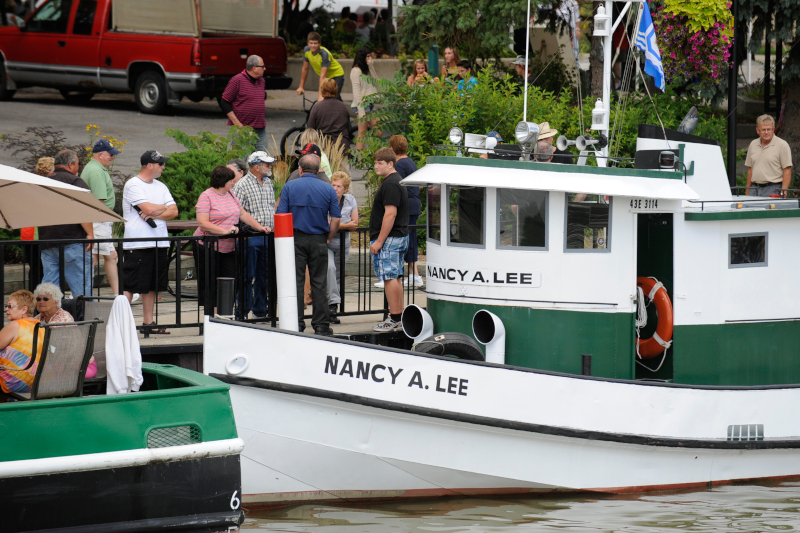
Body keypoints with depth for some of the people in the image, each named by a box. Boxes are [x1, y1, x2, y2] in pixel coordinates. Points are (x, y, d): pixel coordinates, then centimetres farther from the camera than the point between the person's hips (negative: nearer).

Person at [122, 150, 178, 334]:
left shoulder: (160, 187, 16)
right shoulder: (133, 185, -8)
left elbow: (173, 212, 7)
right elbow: (148, 208, -18)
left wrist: (154, 214, -9)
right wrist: (164, 208, 1)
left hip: (159, 243, 7)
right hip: (137, 245, -7)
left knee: (151, 286, 11)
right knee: (129, 286, -8)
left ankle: (149, 321, 17)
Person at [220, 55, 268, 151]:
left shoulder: (262, 81, 13)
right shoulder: (237, 80, -9)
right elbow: (224, 103, -9)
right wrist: (237, 123, -12)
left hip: (260, 129, 7)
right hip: (242, 129, -7)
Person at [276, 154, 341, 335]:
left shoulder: (289, 187, -1)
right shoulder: (328, 189, 1)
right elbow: (336, 219, -2)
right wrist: (328, 238, 10)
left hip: (296, 238, -1)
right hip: (319, 240, 1)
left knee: (295, 282, 3)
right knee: (319, 283, 6)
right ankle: (321, 324, 6)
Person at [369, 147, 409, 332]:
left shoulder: (390, 184, -17)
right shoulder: (396, 181, 17)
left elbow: (390, 214, -23)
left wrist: (379, 241, -22)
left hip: (389, 239, -11)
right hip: (400, 236, 11)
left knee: (390, 278, -9)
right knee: (395, 278, 13)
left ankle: (394, 319, -9)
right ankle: (399, 318, 16)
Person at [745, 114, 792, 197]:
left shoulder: (782, 145, -4)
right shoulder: (753, 145, 14)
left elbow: (787, 171, -7)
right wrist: (747, 191, 15)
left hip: (773, 190, -5)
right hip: (755, 189, 5)